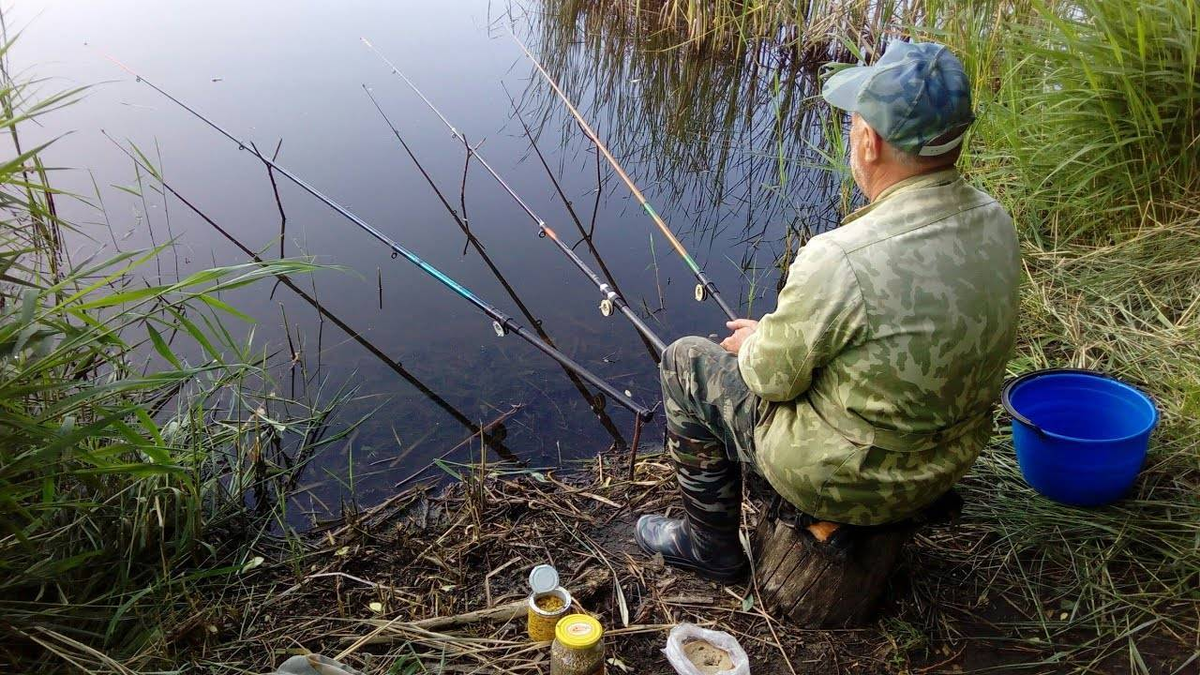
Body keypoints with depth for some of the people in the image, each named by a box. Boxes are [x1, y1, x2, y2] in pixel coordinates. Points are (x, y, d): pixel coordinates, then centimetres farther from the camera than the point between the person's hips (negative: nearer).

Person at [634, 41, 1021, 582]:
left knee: (686, 362, 9)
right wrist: (775, 331, 10)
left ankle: (711, 545, 25)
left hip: (848, 481, -7)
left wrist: (754, 345, 5)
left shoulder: (840, 259, -33)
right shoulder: (996, 224, -9)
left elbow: (774, 377, -19)